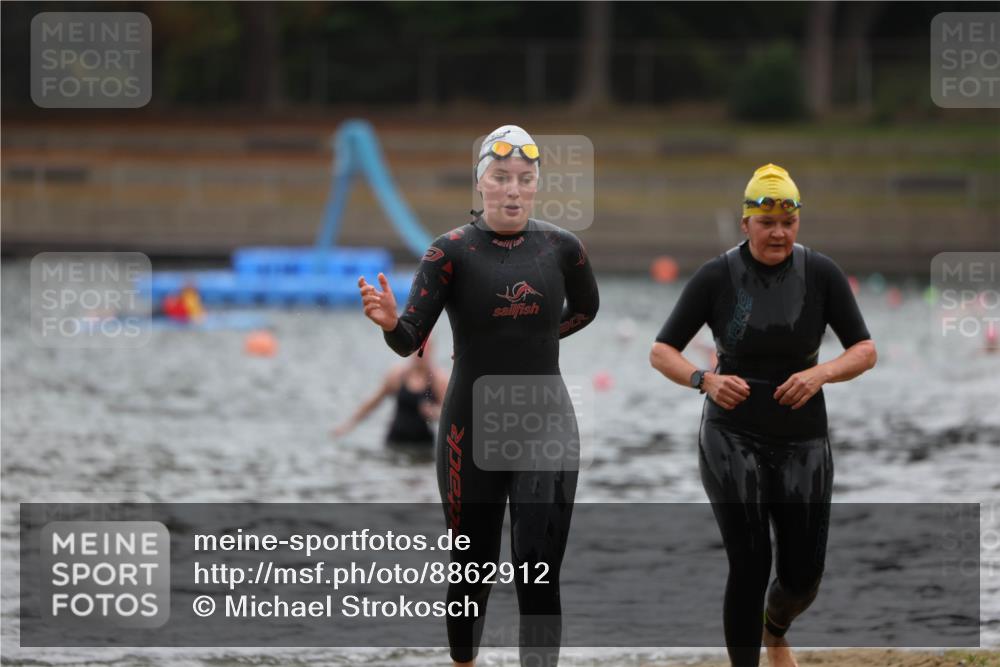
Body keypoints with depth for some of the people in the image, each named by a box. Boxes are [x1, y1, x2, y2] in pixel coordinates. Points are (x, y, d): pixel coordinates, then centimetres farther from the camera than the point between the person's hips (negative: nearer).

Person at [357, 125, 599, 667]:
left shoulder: (561, 248, 1)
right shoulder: (452, 251, -7)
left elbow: (585, 308, 23)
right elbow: (410, 341, -17)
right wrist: (391, 321, -37)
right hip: (472, 430, -1)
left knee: (538, 572, -10)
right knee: (472, 565, 10)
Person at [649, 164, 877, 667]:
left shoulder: (822, 274, -7)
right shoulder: (716, 277, -9)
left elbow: (865, 352, -2)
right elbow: (661, 352, -4)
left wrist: (821, 373, -23)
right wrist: (706, 380, -24)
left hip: (801, 445, 2)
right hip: (732, 441, -2)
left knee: (802, 577, 6)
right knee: (750, 566, -16)